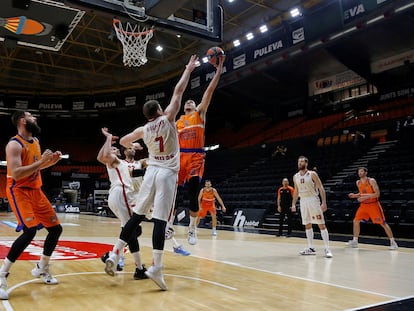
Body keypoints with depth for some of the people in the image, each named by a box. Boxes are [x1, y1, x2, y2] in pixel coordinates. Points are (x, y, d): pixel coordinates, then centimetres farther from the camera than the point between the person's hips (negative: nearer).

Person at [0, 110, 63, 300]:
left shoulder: (35, 141, 11)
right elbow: (16, 173, -27)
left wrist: (52, 161, 6)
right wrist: (41, 161, -26)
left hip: (35, 190, 9)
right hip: (19, 191, -9)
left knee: (56, 228, 9)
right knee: (30, 231, -25)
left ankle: (41, 268, 27)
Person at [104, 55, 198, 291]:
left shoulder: (143, 130, 9)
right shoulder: (167, 119, -3)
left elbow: (123, 141, 23)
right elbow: (178, 92, 2)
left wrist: (131, 147, 45)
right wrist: (189, 70, 12)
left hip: (152, 172, 5)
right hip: (168, 174, -4)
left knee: (136, 216, 12)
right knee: (160, 220, -10)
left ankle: (115, 255, 11)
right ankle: (156, 267, -12)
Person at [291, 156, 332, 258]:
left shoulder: (312, 174, -8)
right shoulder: (295, 177, 8)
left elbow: (321, 188, -9)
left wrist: (324, 202, -16)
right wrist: (293, 204, 12)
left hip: (313, 200, -6)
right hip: (303, 201, 6)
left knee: (321, 224, -6)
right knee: (307, 225, 9)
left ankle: (327, 249, -5)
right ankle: (311, 248, 16)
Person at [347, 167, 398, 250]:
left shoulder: (371, 181, -15)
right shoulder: (358, 183, 4)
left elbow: (377, 194, -19)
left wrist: (365, 197, -27)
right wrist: (355, 195, 0)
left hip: (373, 205, -6)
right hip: (364, 205, 6)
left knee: (383, 223, -3)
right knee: (356, 221, 1)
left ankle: (393, 242, 7)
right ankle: (355, 241, 12)